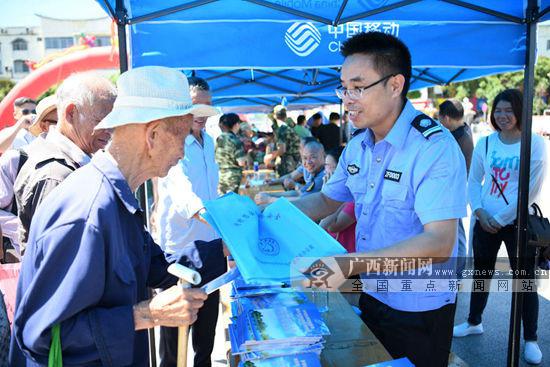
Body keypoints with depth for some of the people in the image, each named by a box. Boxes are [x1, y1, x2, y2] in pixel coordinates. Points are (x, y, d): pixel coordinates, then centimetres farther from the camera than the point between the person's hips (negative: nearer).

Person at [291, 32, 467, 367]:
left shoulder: (436, 148, -24)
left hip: (420, 309, -6)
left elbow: (439, 243, -31)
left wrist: (350, 264, -42)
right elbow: (327, 201, 10)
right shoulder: (357, 146, 0)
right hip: (371, 296, 7)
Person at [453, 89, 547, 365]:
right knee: (481, 273, 16)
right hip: (485, 221, 4)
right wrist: (479, 211, -8)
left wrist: (501, 218, -13)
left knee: (525, 279, 6)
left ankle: (530, 340, 22)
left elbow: (531, 190, -13)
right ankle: (474, 322, 35)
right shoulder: (485, 143, 2)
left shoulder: (535, 144, -8)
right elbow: (473, 180, 7)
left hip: (518, 222, -3)